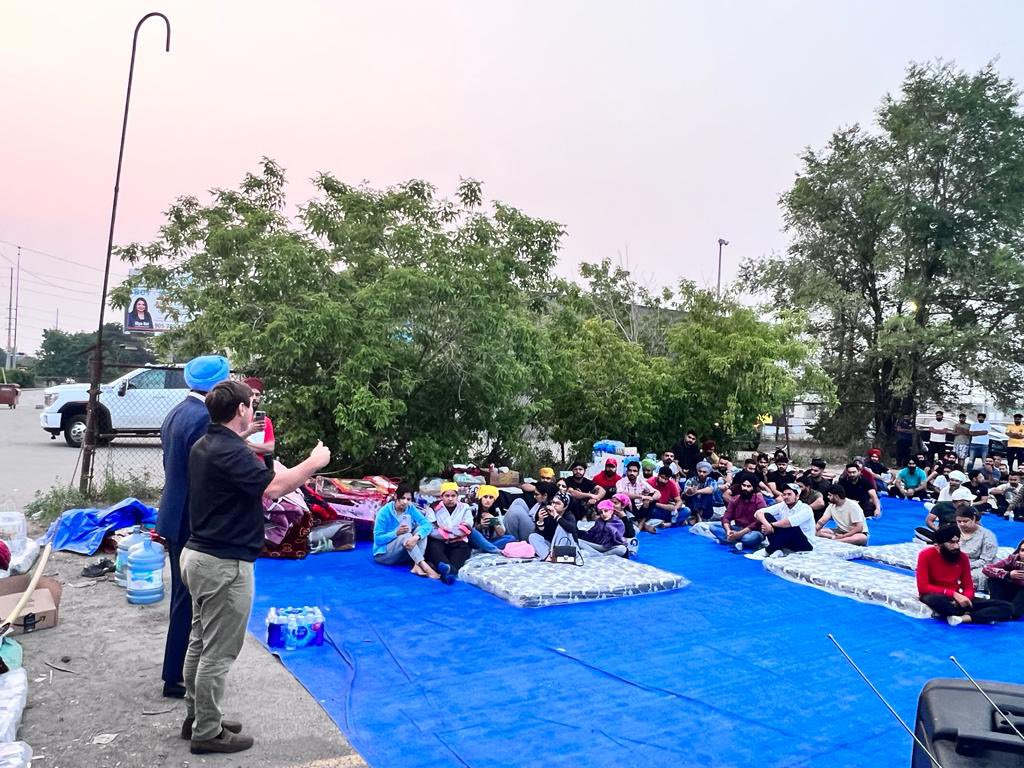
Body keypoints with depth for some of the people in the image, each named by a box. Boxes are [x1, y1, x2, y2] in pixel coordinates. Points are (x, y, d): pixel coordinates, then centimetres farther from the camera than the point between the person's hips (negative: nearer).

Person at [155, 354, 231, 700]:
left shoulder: (176, 412, 9)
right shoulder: (203, 418, -22)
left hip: (176, 517, 10)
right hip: (193, 522, -10)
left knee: (184, 596, 20)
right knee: (189, 600, 2)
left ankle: (179, 669, 33)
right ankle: (176, 677, 14)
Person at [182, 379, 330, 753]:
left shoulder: (205, 445, 8)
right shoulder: (231, 452, -23)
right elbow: (274, 487, -30)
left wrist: (252, 448, 20)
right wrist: (313, 462, -18)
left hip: (199, 554, 10)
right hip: (224, 564, -10)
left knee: (200, 642, 19)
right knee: (218, 652, 2)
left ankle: (196, 716, 32)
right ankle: (207, 732, 14)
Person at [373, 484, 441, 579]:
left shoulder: (411, 508, -5)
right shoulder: (384, 512, -16)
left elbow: (428, 525, -18)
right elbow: (378, 539, -17)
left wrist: (416, 537, -38)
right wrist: (397, 533, -32)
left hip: (404, 553, 5)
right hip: (384, 553, -5)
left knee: (420, 530, -18)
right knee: (406, 536, -31)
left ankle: (417, 566, -34)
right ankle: (426, 567, -43)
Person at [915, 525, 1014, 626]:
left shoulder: (962, 557, 4)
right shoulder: (927, 555, -12)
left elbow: (968, 587, 5)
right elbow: (923, 587, -18)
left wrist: (965, 598, -19)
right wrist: (954, 594, -24)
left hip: (956, 599, 5)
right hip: (935, 597, -5)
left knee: (1006, 608, -7)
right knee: (935, 600, -43)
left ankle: (961, 618, -26)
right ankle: (984, 617, -19)